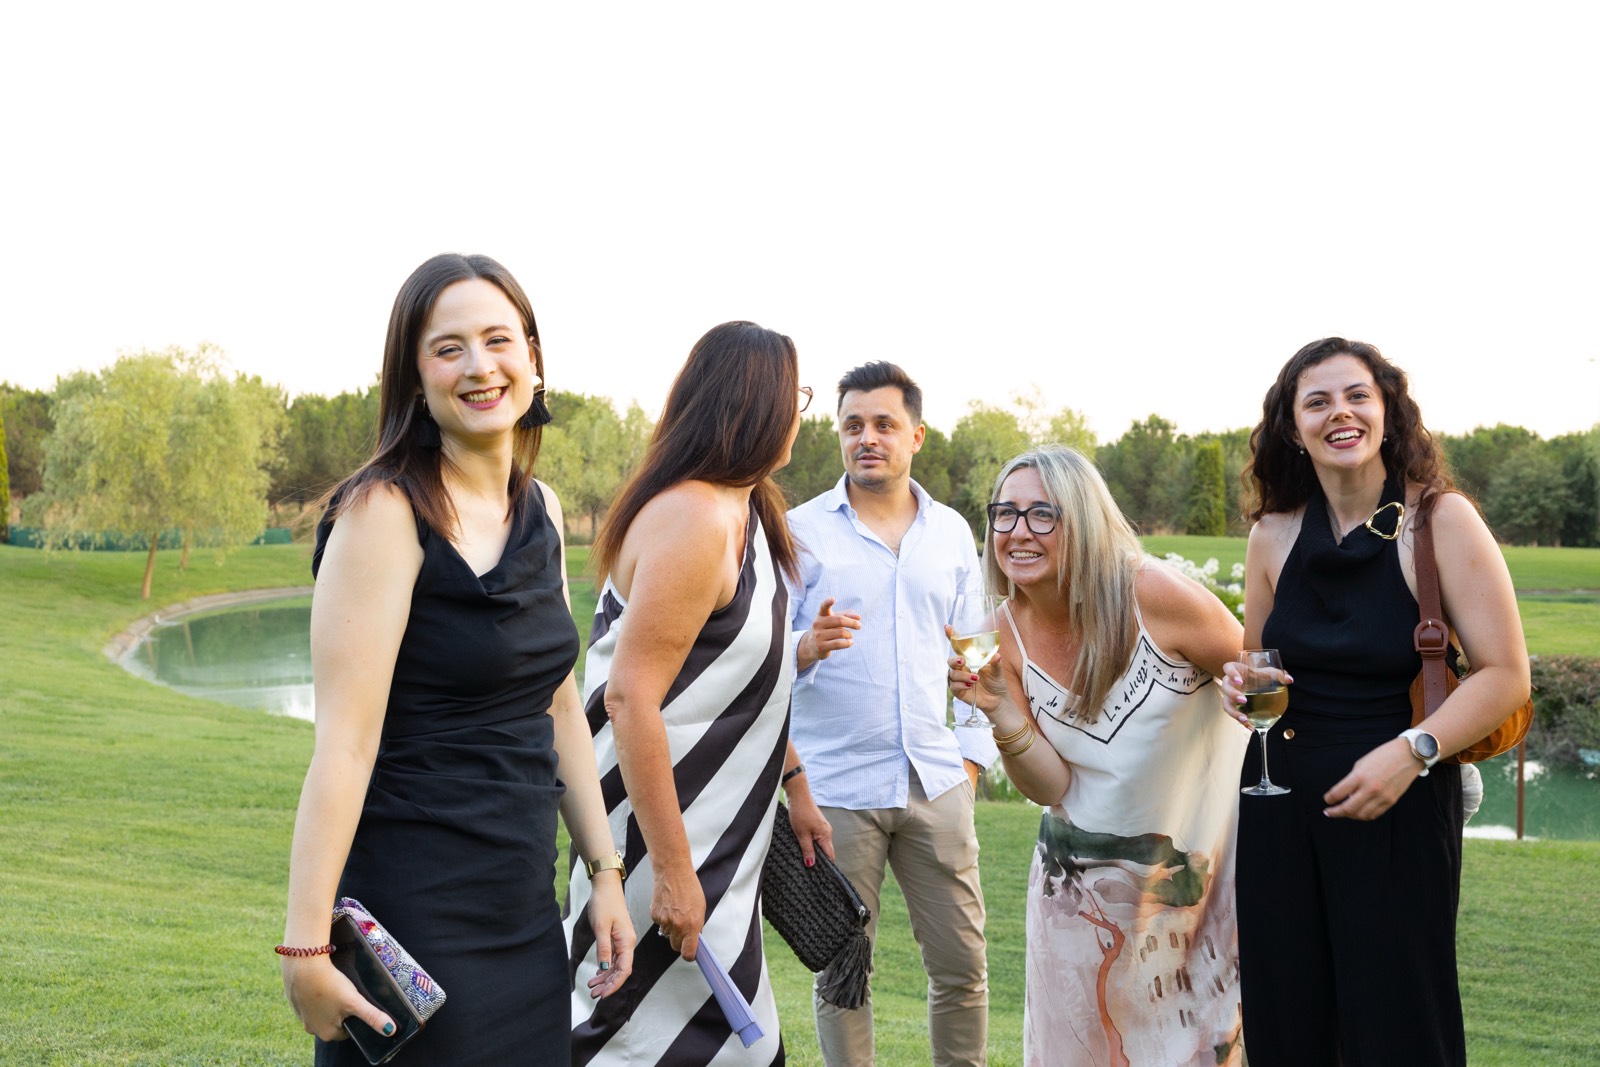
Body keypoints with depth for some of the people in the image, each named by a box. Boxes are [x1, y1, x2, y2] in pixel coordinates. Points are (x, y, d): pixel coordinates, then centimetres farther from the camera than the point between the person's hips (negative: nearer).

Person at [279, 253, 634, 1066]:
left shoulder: (541, 511, 8)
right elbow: (346, 739, -20)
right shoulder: (386, 511, -14)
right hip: (415, 911, -7)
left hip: (526, 908, 7)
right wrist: (305, 946, -22)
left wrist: (605, 870, 13)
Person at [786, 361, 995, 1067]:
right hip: (836, 788, -3)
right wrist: (808, 646, -22)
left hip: (937, 783, 3)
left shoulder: (952, 531, 10)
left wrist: (975, 751, 8)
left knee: (963, 966, 5)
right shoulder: (800, 531, 0)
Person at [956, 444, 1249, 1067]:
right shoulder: (1011, 631, -9)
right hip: (1084, 874, 3)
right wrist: (1002, 714, -24)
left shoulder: (1155, 595, -23)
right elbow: (1053, 788, -9)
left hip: (1199, 856, -3)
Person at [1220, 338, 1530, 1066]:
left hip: (1398, 808, -4)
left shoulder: (1440, 521, -8)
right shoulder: (1274, 534, 5)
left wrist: (1413, 751, -22)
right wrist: (1243, 685, -4)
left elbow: (1506, 674, -10)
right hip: (1280, 804, 4)